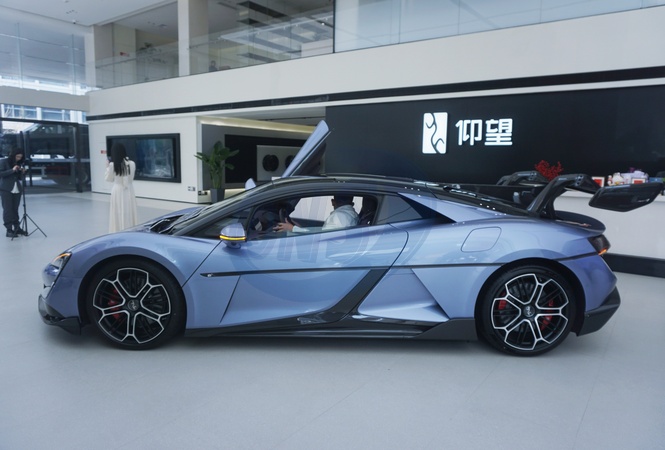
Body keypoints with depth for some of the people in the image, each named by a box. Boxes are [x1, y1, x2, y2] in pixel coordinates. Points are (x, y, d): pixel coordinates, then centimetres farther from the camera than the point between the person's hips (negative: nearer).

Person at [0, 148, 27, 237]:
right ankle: (9, 230, -3)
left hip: (17, 189, 4)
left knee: (15, 209, 6)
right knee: (7, 209, -3)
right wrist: (12, 170, -18)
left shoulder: (19, 163, 13)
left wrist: (22, 172, -4)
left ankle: (17, 228, 12)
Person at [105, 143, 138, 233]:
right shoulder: (131, 164, -5)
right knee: (129, 213, 9)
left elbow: (109, 179, 3)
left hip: (118, 191, -2)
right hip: (129, 191, 2)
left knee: (119, 214, 4)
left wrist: (108, 167, 14)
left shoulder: (112, 165, -11)